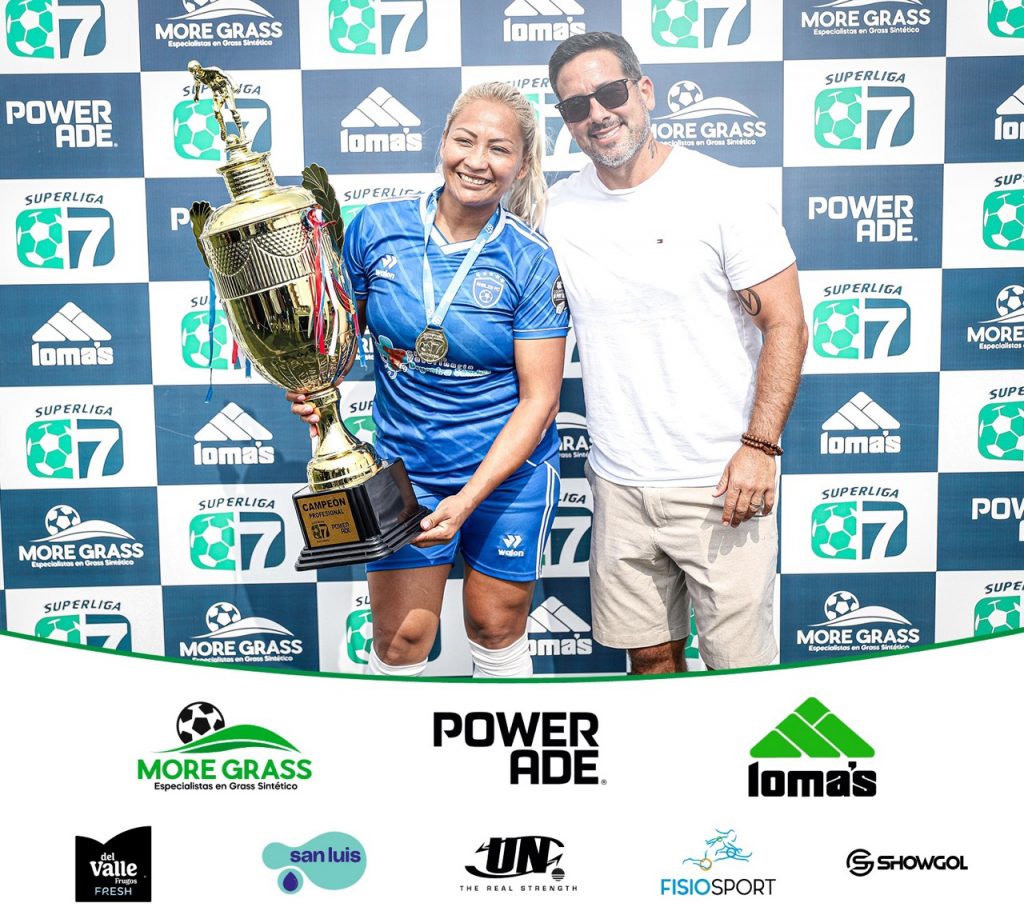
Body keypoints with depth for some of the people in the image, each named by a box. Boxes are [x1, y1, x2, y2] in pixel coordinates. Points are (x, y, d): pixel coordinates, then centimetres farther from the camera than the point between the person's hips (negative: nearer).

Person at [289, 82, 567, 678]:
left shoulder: (531, 261, -12)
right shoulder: (377, 229, -5)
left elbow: (539, 400, -12)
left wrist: (467, 500, -19)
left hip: (510, 469, -1)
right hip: (404, 464, 2)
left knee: (496, 628, 14)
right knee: (399, 640, 4)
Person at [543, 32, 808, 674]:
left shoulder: (720, 191, -6)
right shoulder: (560, 210, 6)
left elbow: (786, 325, -7)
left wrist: (759, 446, -15)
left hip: (721, 482, -4)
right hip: (618, 483, 4)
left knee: (740, 665, 3)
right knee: (649, 654, 15)